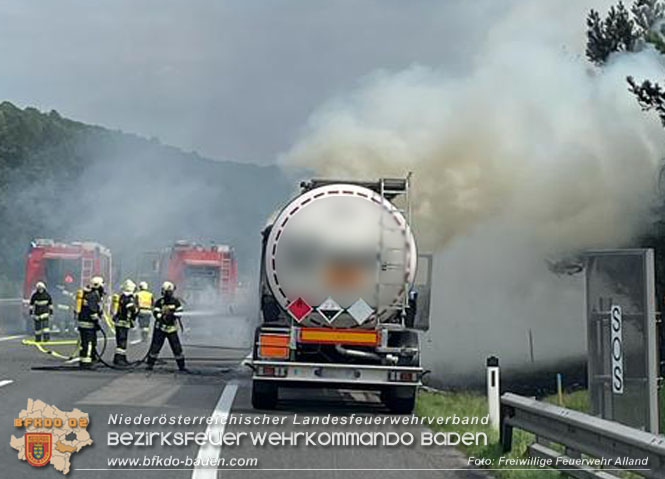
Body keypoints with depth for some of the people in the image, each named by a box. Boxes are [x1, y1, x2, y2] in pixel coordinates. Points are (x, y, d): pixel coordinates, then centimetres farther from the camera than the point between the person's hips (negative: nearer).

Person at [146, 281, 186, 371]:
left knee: (177, 347, 0)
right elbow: (156, 313, -12)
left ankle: (181, 365, 9)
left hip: (172, 329, 2)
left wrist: (173, 315, -21)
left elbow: (179, 311, -1)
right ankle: (150, 364, 7)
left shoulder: (176, 301, 2)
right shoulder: (160, 302, -4)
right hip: (160, 328, -2)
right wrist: (164, 316, -29)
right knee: (155, 346, -3)